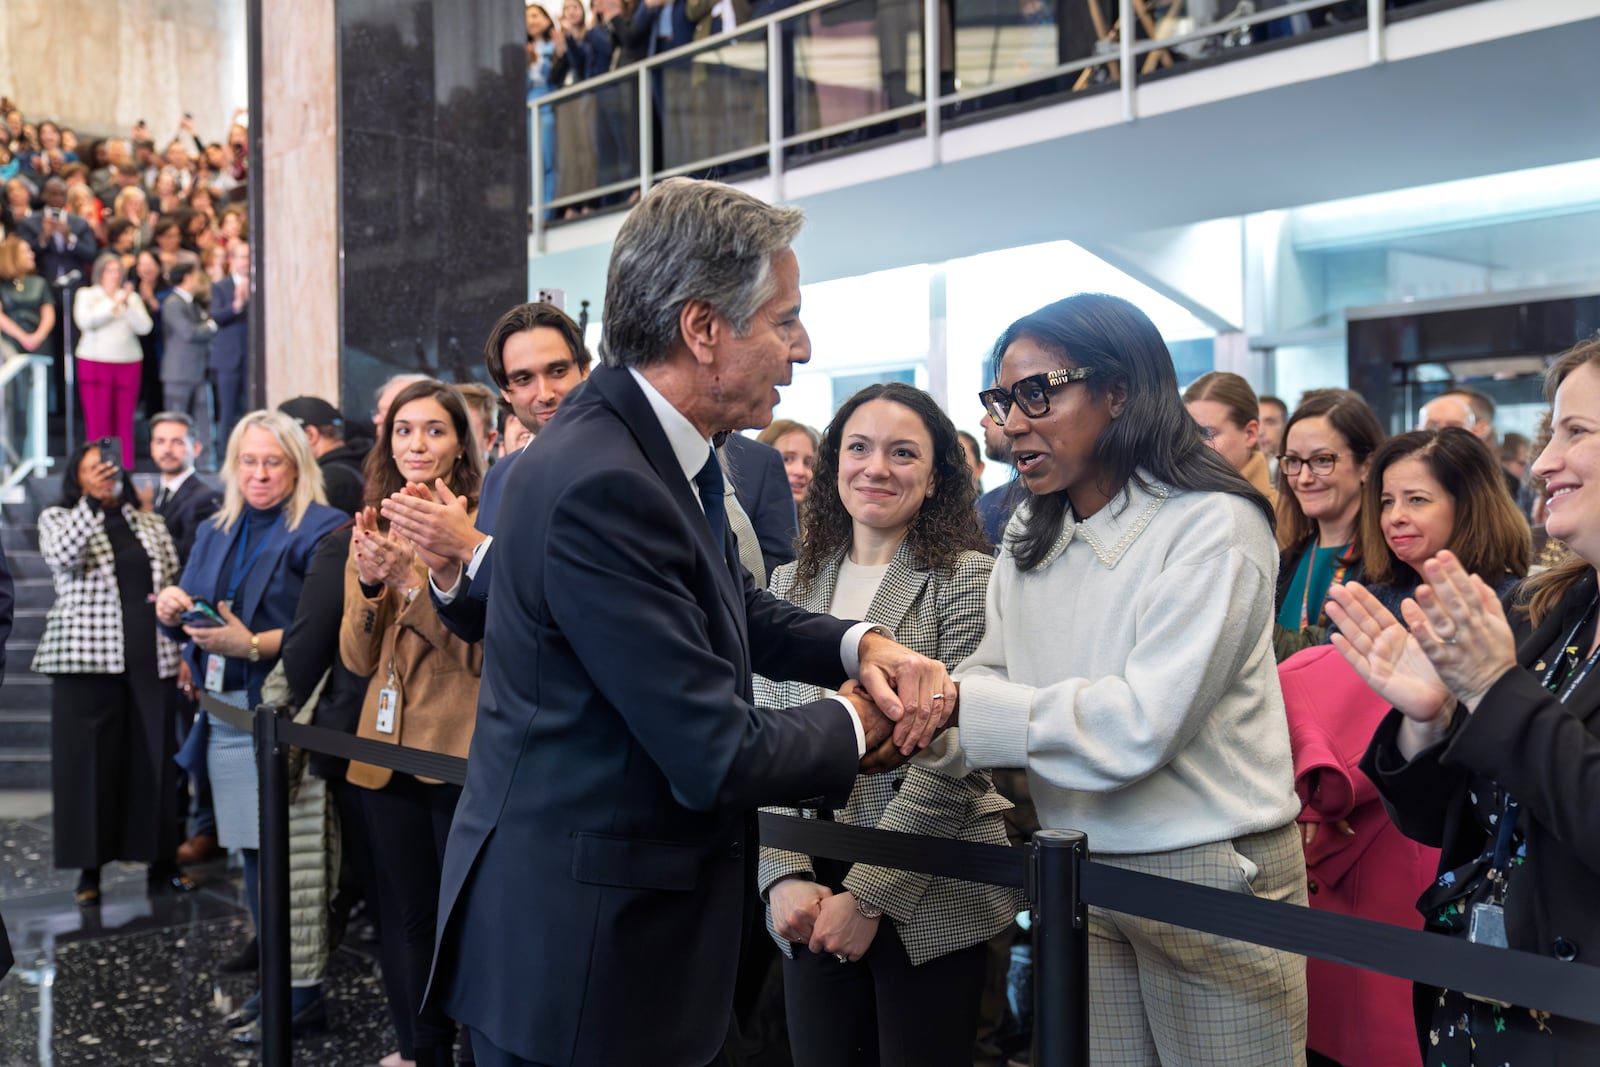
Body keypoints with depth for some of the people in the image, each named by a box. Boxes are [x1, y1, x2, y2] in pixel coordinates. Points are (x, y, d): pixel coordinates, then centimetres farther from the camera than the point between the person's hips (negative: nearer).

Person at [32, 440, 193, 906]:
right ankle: (89, 869, 8)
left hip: (150, 659, 3)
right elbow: (63, 556, -15)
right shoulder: (58, 518, 7)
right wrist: (91, 500, -21)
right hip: (87, 657, -2)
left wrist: (182, 652, 1)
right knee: (89, 760, 0)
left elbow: (173, 575, 12)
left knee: (155, 759, 4)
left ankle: (161, 862, 13)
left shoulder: (148, 522, 16)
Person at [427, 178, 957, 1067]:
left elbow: (737, 609, 16)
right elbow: (718, 755, -25)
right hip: (576, 957, -9)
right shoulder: (598, 486, -27)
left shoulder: (646, 444, 3)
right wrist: (860, 721, -7)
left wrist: (860, 645, -3)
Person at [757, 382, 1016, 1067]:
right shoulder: (792, 584, 7)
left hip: (929, 896, -4)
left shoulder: (967, 576, -6)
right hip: (809, 899, 4)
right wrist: (785, 876, -9)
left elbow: (952, 754, -12)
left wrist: (869, 893, -15)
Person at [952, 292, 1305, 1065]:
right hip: (1076, 876, 6)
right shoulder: (1030, 538, 8)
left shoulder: (1212, 526, -15)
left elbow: (1139, 726, -24)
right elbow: (994, 678, 5)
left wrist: (956, 701, -24)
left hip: (1209, 875, -5)